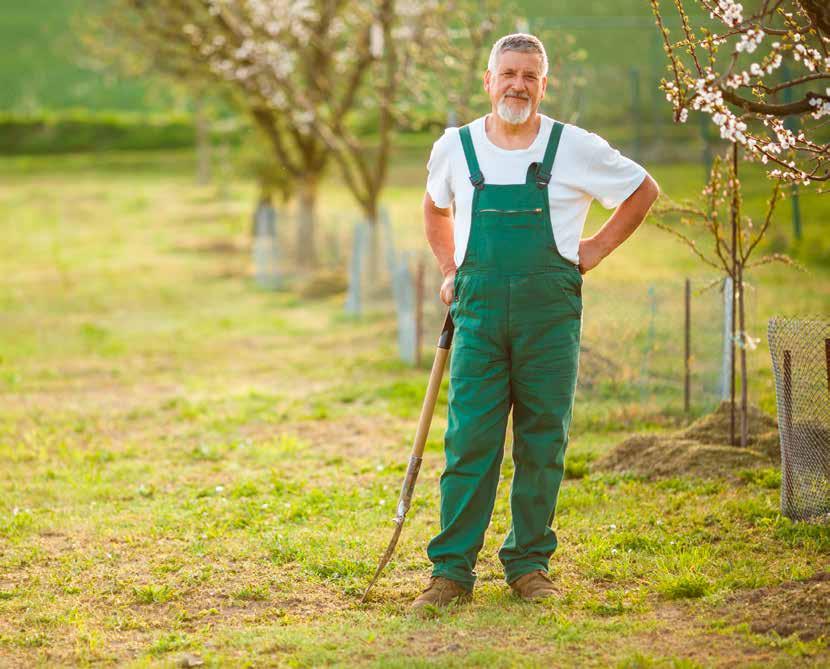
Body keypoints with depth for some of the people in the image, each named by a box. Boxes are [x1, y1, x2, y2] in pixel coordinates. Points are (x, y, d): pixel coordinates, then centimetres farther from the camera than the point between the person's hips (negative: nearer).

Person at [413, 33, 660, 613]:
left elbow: (644, 190, 15)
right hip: (479, 314, 1)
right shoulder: (454, 149, 6)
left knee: (543, 444, 3)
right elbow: (435, 208, 27)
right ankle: (452, 570, -1)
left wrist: (598, 249, 7)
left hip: (550, 316, -1)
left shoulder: (576, 149, 1)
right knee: (469, 441, -5)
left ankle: (530, 564, 15)